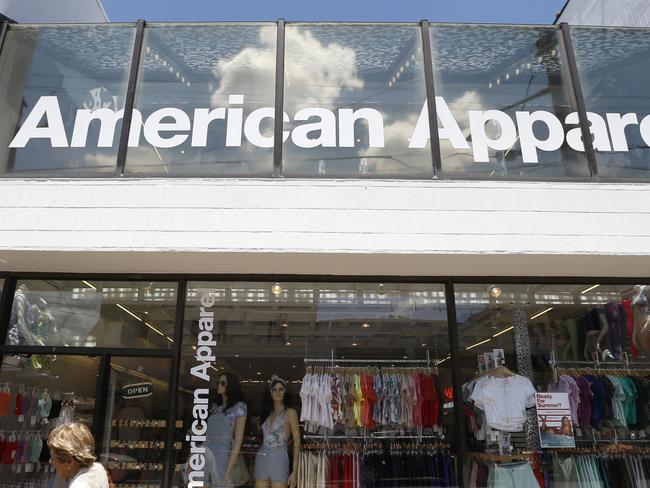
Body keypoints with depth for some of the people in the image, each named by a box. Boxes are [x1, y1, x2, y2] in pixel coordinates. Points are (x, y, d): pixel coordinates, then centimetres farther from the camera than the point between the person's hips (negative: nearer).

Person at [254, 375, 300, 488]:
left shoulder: (290, 413, -3)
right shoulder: (268, 413, 13)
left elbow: (297, 443, -6)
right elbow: (265, 438, 14)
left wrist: (295, 471, -12)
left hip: (278, 460, -5)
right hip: (261, 460, 5)